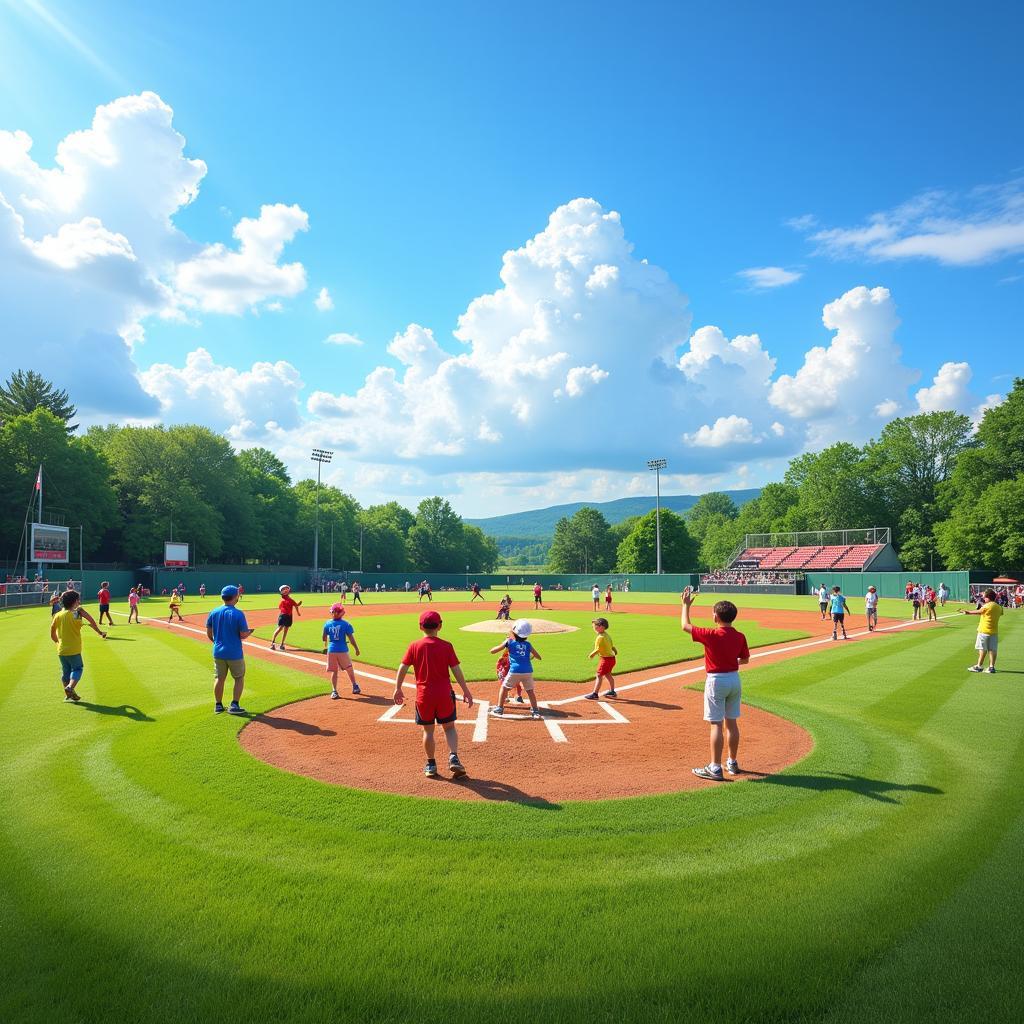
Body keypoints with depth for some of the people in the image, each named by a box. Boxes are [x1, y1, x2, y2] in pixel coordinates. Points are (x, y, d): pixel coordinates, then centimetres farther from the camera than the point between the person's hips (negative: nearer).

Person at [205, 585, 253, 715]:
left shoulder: (214, 612, -2)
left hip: (218, 652, 5)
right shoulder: (238, 614, -17)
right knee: (239, 678, 12)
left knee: (219, 678, 17)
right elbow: (243, 635, -15)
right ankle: (234, 706, 7)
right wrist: (250, 632, 6)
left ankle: (218, 705, 24)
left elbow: (209, 633, 5)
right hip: (234, 653, -4)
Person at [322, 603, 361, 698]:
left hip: (331, 650, 2)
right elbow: (351, 638, -9)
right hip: (342, 650, -2)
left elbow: (324, 638, 7)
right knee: (349, 669, 16)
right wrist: (356, 649, 1)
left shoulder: (327, 624, 0)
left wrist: (325, 646, 28)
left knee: (334, 671, 10)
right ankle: (355, 686, 28)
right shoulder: (345, 624, -8)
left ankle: (334, 691, 0)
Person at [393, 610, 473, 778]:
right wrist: (466, 691, 0)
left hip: (423, 695, 1)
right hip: (444, 694, -1)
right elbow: (456, 670, -5)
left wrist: (398, 689, 7)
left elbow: (403, 668, -3)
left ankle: (431, 765, 21)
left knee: (428, 730, 14)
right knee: (449, 727, 13)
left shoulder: (414, 646, -3)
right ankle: (453, 758, -5)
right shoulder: (446, 646, -5)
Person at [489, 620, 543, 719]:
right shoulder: (528, 644, 14)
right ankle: (535, 711, 18)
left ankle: (499, 709, 17)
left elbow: (492, 651, 10)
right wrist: (532, 657, 43)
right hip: (528, 671, 2)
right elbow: (538, 657, 22)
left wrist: (505, 641, 23)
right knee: (530, 691, 20)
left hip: (515, 671, -2)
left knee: (504, 688, 17)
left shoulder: (509, 642, 6)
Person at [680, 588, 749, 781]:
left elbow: (685, 626, -6)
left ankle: (715, 768, -1)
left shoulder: (711, 635, -17)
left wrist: (686, 605, 6)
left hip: (716, 680, -6)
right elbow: (745, 659, 10)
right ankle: (732, 763, 27)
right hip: (735, 680, 6)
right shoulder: (740, 637, -3)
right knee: (731, 722, 15)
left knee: (716, 724, -3)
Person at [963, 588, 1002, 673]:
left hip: (984, 631, -6)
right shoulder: (999, 607, 6)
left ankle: (979, 666, 3)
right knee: (992, 650, 6)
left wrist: (968, 612, 16)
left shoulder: (987, 606, -14)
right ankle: (992, 667, 5)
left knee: (982, 649, -1)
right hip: (994, 631, 6)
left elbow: (978, 612, -2)